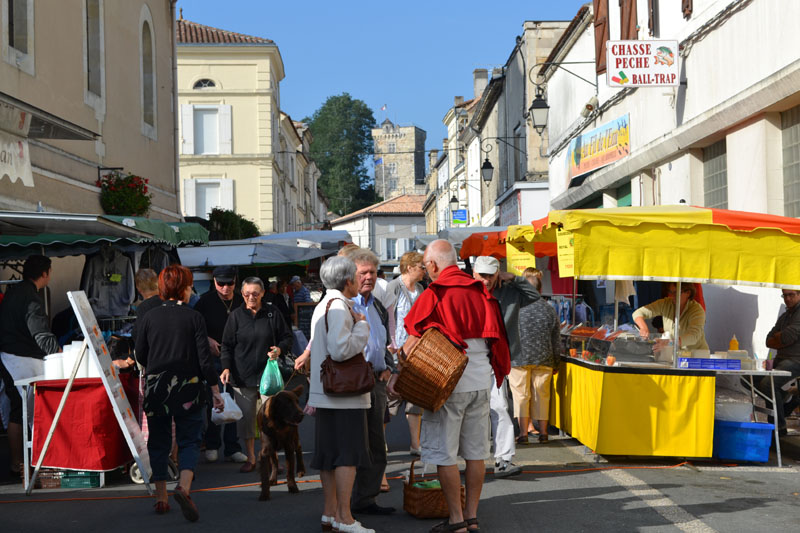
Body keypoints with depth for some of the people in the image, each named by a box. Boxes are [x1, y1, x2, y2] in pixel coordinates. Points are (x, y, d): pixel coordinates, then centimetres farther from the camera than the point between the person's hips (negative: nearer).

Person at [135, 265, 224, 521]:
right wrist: (215, 390, 0)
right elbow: (204, 357, -7)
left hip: (156, 388, 2)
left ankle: (160, 498, 15)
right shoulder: (194, 317, -6)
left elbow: (140, 356, 6)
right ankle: (184, 487, -18)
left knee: (158, 442, 13)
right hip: (189, 388, -2)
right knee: (189, 440, 6)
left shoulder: (148, 318, 0)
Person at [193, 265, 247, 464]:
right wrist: (207, 340, -11)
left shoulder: (241, 301, 3)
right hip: (214, 358, -2)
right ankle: (212, 445, 13)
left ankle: (232, 448, 11)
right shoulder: (206, 301, -3)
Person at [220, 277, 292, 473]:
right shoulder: (236, 315, 4)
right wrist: (226, 367, -5)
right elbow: (227, 344, 7)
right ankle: (250, 458, 17)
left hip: (268, 372, -1)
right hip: (242, 375, 1)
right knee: (246, 417, 4)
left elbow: (287, 337, 11)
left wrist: (280, 349, -10)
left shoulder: (272, 313, 3)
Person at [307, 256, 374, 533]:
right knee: (349, 454, -6)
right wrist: (362, 325, -14)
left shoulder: (322, 307, 18)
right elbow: (340, 349, -25)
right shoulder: (339, 307, -15)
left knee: (329, 453, 12)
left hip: (325, 394, 10)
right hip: (344, 395, -10)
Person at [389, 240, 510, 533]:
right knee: (475, 451, 11)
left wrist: (397, 374, -10)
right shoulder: (481, 292, 8)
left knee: (444, 453, 1)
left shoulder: (433, 295, -10)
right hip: (480, 382, 6)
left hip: (448, 384, -6)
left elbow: (415, 339, -14)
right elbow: (496, 338, 14)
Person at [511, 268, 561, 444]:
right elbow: (557, 342, 7)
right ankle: (543, 432, 16)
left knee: (521, 395, 3)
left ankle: (523, 433, 1)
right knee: (542, 395, 11)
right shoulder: (550, 310, 2)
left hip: (519, 359, -3)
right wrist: (554, 362, 19)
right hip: (544, 360, 3)